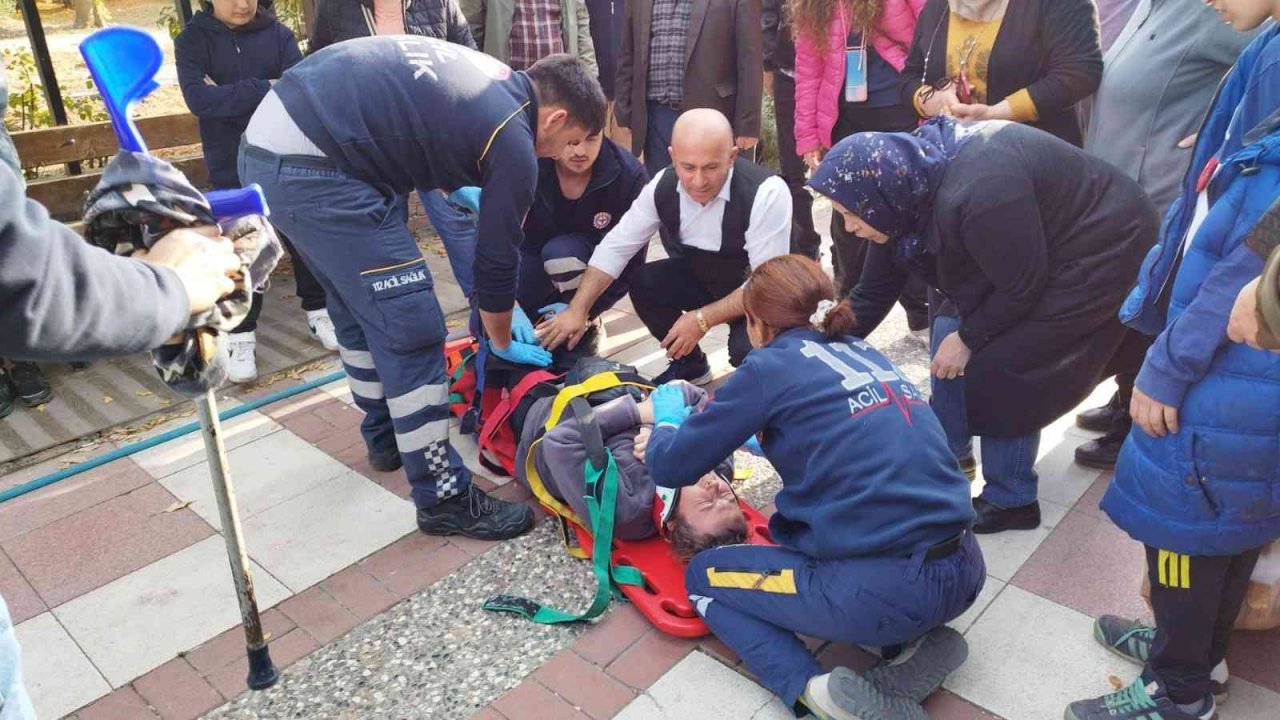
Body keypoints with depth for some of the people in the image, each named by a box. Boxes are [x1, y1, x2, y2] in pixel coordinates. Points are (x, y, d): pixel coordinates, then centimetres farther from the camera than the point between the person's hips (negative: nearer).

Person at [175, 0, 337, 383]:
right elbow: (199, 98, -17)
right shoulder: (192, 40, -3)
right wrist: (264, 89, -20)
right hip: (233, 166, -1)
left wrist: (230, 95, -17)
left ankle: (317, 311, 28)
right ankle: (240, 335, 11)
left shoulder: (277, 32, 0)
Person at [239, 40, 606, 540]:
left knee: (362, 307, 23)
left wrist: (503, 305, 30)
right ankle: (443, 498, 7)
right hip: (311, 166, -10)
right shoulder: (514, 143, -7)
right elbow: (497, 257, 2)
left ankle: (386, 435, 40)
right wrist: (503, 343, 19)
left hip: (271, 144, 10)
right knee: (411, 328, -4)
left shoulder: (493, 86, 19)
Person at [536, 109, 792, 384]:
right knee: (642, 283, -18)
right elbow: (616, 246, -11)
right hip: (699, 277, 5)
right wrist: (577, 310, -19)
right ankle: (690, 362, 7)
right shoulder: (663, 185, -16)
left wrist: (703, 319, -32)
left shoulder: (767, 193, -32)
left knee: (747, 348, -33)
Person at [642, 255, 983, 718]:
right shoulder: (865, 354, 15)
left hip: (885, 589, -7)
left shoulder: (771, 366, -4)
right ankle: (916, 640, 14)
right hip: (964, 571, 7)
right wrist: (760, 432, 42)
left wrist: (668, 418, 24)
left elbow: (670, 468, 3)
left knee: (702, 577, 15)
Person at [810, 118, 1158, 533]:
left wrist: (969, 338, -11)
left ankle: (1011, 500, 8)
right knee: (951, 326, 5)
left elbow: (1023, 288, -24)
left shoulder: (975, 194, -37)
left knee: (999, 369, -11)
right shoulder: (910, 186, -8)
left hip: (1099, 253, -8)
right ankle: (949, 454, 22)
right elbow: (873, 293, -1)